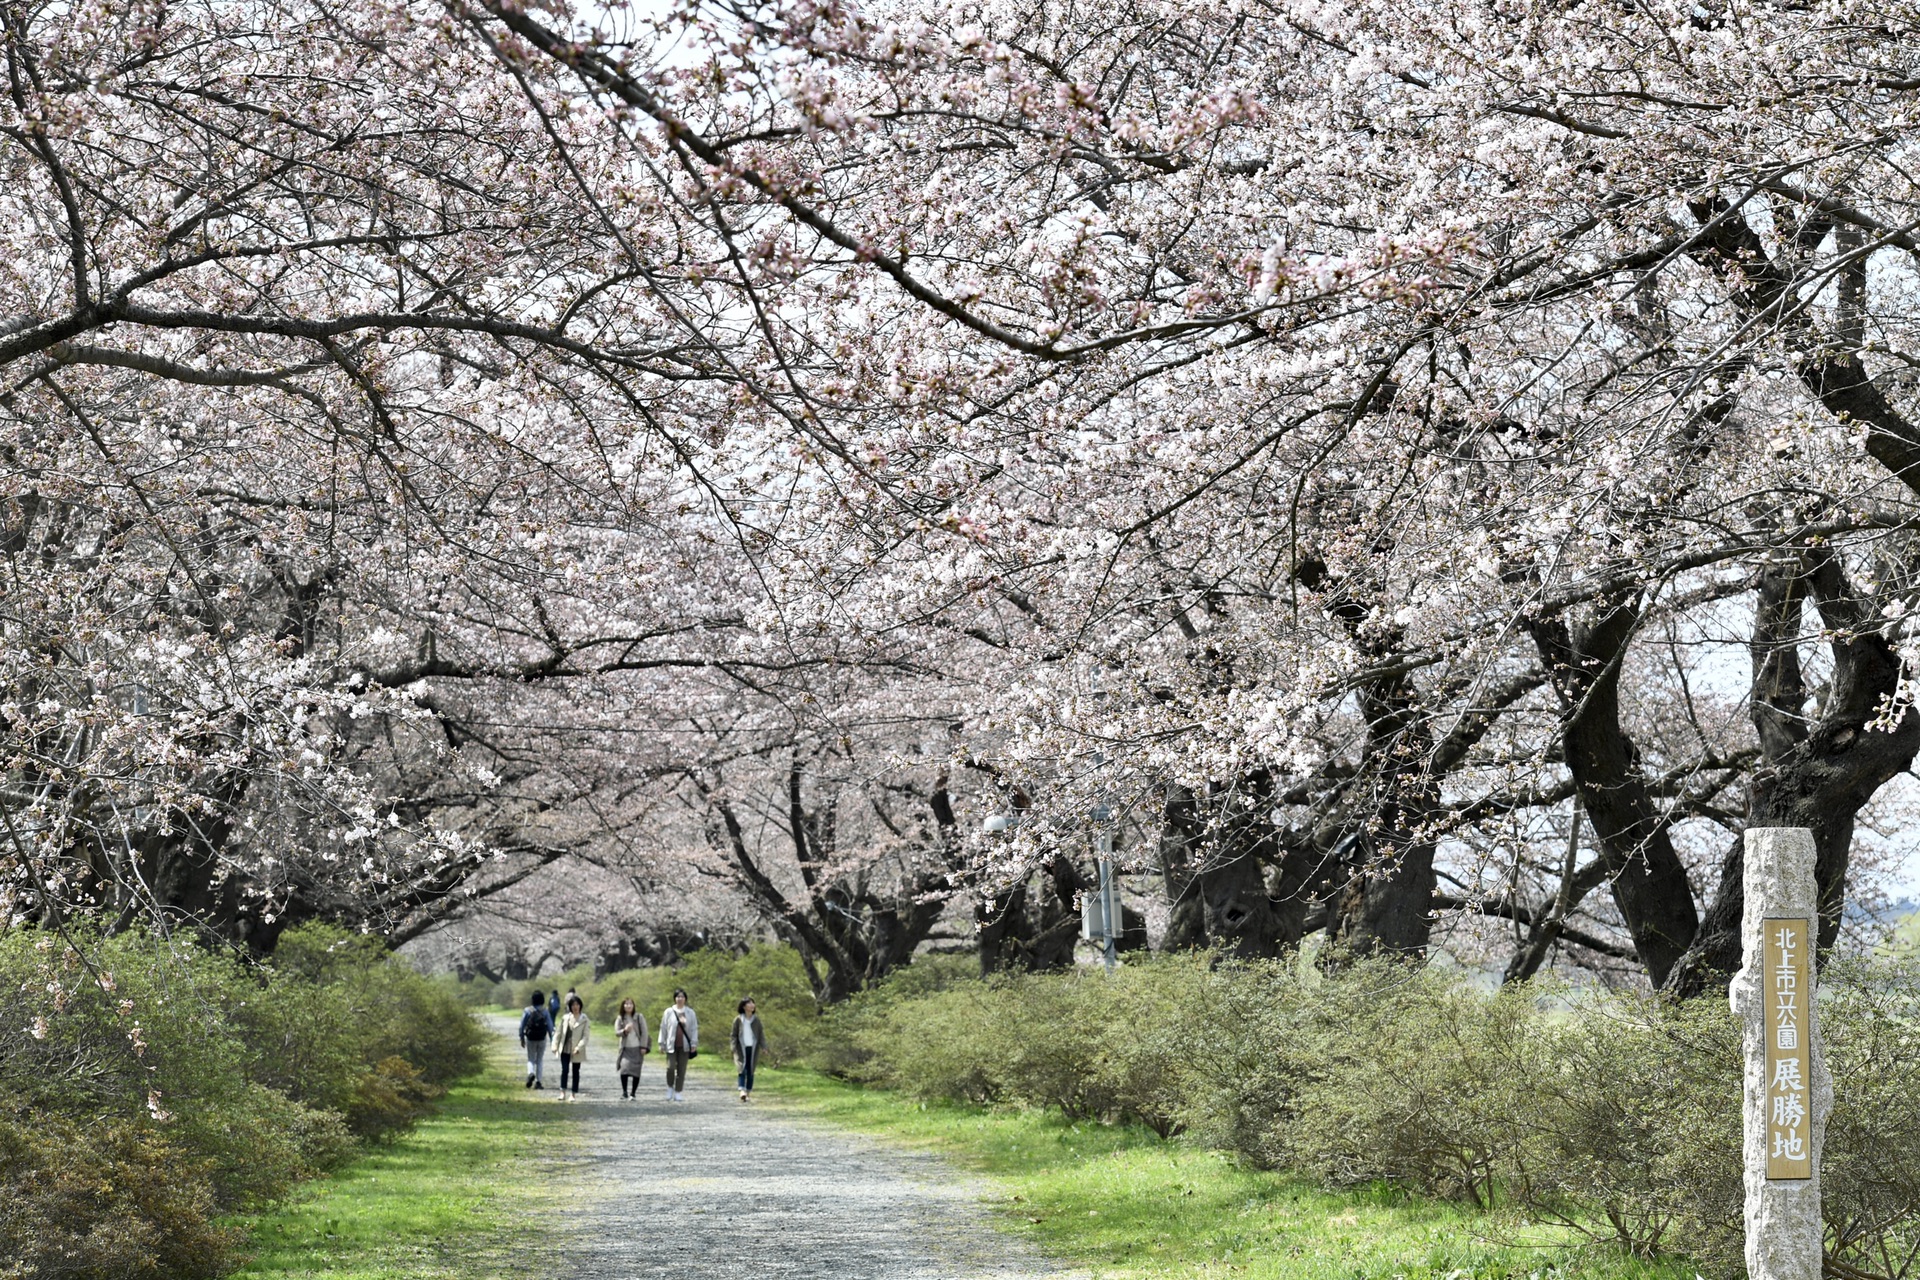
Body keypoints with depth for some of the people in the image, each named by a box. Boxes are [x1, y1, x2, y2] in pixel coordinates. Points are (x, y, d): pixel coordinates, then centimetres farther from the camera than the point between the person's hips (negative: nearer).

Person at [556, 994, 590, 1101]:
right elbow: (560, 1033, 10)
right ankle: (563, 1092, -6)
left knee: (575, 1071, 6)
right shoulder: (565, 1018, 5)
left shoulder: (584, 1019, -3)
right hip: (565, 1049, 2)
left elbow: (585, 1036, -7)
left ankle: (573, 1094, 12)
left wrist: (579, 1047, -18)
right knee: (564, 1069, -8)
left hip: (576, 1051, -2)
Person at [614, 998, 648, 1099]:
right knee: (624, 1068, -17)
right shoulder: (620, 1019, 4)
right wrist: (624, 1031, -23)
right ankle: (624, 1092, -7)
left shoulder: (639, 1017, 1)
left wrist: (643, 1047, -6)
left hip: (637, 1048, 0)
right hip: (625, 1049, 0)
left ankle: (633, 1093, 9)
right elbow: (616, 1032, -2)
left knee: (636, 1072, -1)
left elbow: (644, 1032, 0)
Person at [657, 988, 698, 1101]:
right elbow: (663, 1028, 5)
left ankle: (678, 1093, 10)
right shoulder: (669, 1012, 2)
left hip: (684, 1046, 1)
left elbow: (694, 1029, 6)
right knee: (670, 1067, -13)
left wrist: (694, 1044, -2)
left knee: (682, 1069, 2)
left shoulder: (690, 1013, 5)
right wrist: (662, 1044, 2)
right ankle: (670, 1088, 11)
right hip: (671, 1045, -1)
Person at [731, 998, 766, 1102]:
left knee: (750, 1071, 4)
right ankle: (742, 1091, -28)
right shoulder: (738, 1020, 1)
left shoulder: (756, 1020, 7)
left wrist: (764, 1046, -5)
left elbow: (761, 1034, 7)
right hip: (742, 1048, -2)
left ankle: (748, 1093, 10)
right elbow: (734, 1035, 3)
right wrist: (733, 1048, -7)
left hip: (753, 1048, 2)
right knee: (742, 1069, -16)